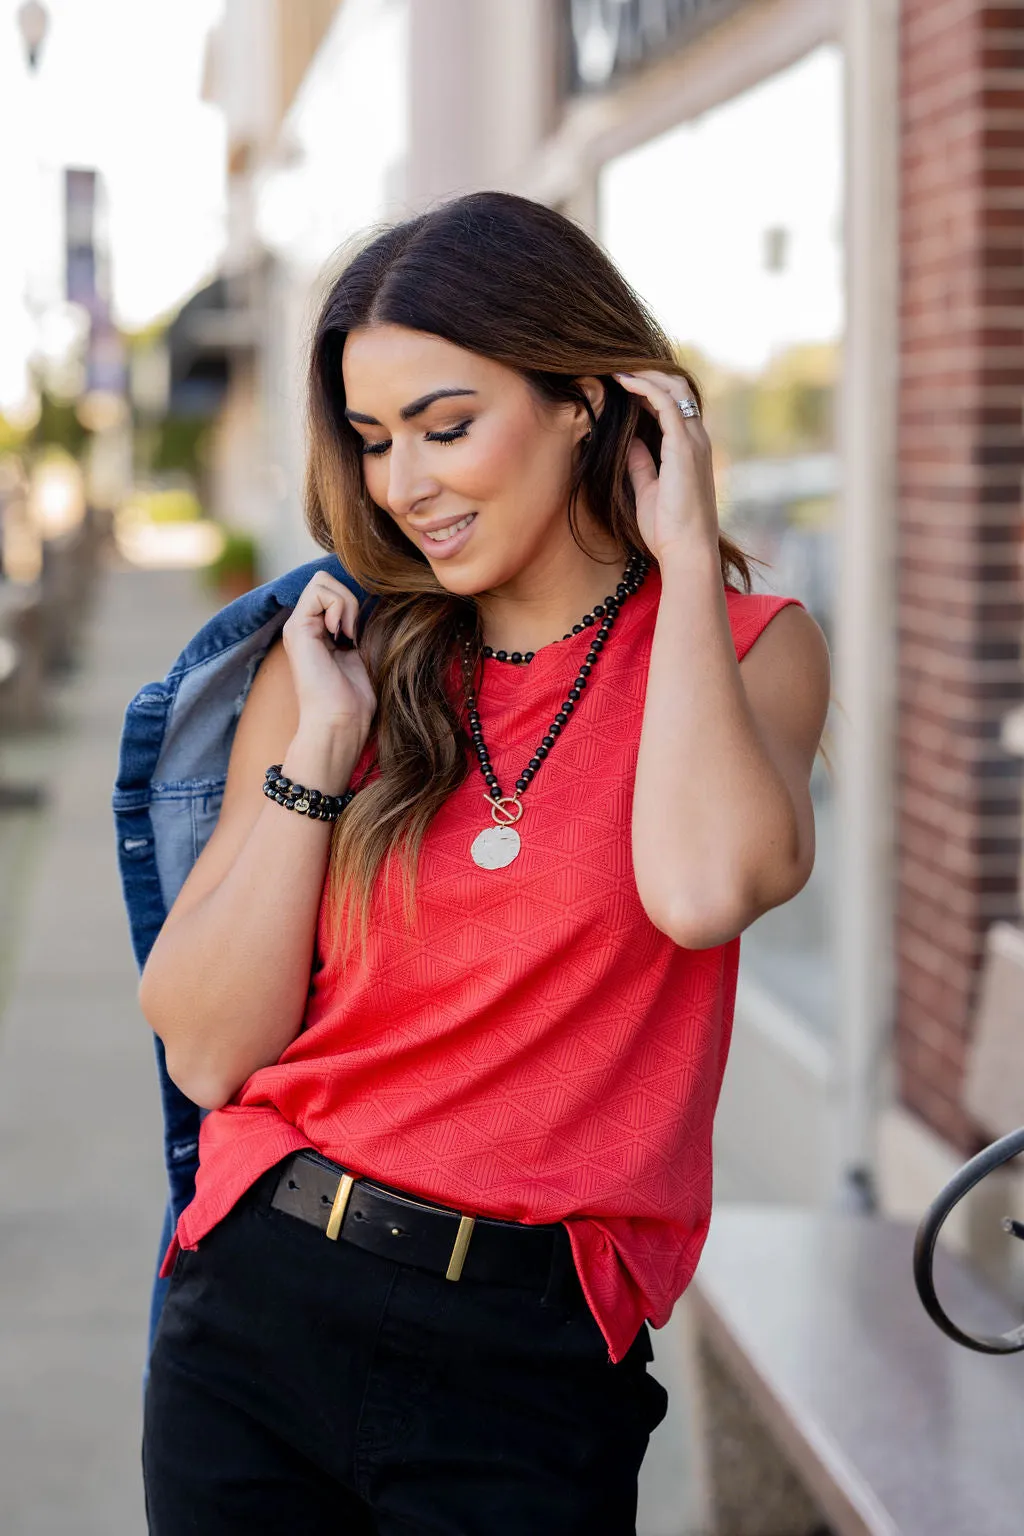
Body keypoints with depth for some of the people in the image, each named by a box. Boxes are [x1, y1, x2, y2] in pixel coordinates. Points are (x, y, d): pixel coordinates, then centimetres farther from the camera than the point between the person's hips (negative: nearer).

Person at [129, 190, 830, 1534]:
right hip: (261, 1309, 3)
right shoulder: (340, 650, 5)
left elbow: (705, 888, -23)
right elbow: (208, 1053, -1)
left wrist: (686, 559, -12)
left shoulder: (747, 650, 0)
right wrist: (322, 744, -8)